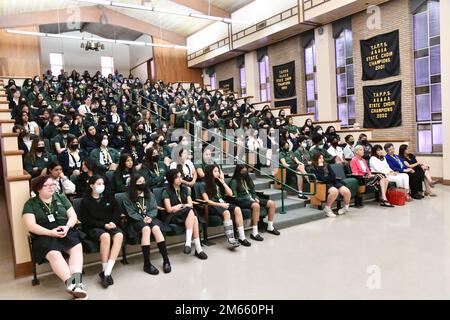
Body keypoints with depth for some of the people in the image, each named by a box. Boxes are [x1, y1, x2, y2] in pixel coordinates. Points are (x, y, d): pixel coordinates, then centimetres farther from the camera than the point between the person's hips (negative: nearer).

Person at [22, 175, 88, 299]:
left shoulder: (61, 198, 18)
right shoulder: (30, 204, 9)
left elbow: (73, 216, 13)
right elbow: (31, 225, -3)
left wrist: (67, 227, -9)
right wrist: (50, 232, -16)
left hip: (66, 231, 3)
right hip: (45, 236, -2)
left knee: (77, 248, -30)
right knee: (54, 254, -34)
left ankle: (76, 282, -43)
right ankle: (73, 284, -42)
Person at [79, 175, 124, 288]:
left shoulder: (109, 196, 15)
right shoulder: (85, 201, 3)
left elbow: (117, 211, 11)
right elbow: (86, 220, -4)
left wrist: (113, 222, -9)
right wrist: (104, 225, -13)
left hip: (110, 225, 3)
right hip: (93, 228, -3)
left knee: (119, 235, -31)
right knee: (105, 236, -36)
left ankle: (107, 272, -34)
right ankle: (105, 271, -25)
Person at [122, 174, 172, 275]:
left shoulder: (149, 194, 14)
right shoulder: (128, 197, 3)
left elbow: (154, 208, 7)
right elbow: (131, 213, -4)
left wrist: (150, 216, -13)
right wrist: (142, 219, -16)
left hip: (149, 218, 3)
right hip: (137, 220, -2)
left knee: (156, 228, -32)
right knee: (146, 229, -36)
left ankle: (166, 260, -31)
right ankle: (147, 264, -35)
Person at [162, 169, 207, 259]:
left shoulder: (185, 189, 15)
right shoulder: (166, 192, 0)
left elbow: (190, 204, 7)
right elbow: (169, 209, -8)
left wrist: (178, 206, -7)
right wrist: (182, 206, 0)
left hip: (187, 214, 4)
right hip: (173, 217, -4)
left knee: (194, 218, -33)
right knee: (190, 211, -34)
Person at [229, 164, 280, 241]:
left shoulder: (247, 179, 16)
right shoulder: (234, 182, -7)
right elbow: (235, 198, -12)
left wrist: (256, 198, -2)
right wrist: (248, 199, -17)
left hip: (251, 198, 8)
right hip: (242, 201, -8)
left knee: (272, 203, -7)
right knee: (256, 205, -39)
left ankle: (270, 227, 6)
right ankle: (254, 233, -36)